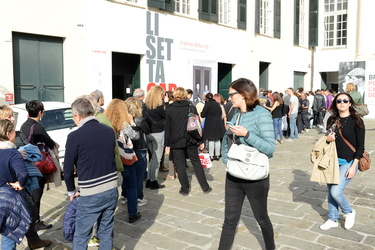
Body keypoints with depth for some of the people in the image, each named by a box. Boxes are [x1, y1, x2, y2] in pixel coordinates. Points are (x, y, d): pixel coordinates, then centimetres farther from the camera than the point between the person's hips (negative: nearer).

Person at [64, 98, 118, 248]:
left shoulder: (75, 136, -13)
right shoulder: (109, 131, 1)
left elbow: (68, 168, -5)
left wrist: (71, 191, 10)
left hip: (90, 195, -5)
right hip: (112, 190, 5)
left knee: (81, 237, 11)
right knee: (107, 233, 18)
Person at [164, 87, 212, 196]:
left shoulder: (169, 110, -2)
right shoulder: (192, 108, -2)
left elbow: (168, 128, -1)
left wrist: (167, 144, 4)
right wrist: (200, 141, 5)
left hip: (176, 142, -1)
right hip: (190, 141, 1)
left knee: (180, 164, 8)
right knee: (196, 162, 12)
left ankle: (185, 189, 12)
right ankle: (205, 187, 17)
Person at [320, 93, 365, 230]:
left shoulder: (356, 121, -8)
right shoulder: (332, 120, 6)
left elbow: (360, 146, -8)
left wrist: (353, 166, -13)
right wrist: (327, 139, -7)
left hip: (348, 162, -5)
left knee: (336, 191, -14)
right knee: (330, 191, 9)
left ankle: (349, 212, 16)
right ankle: (333, 219, 28)